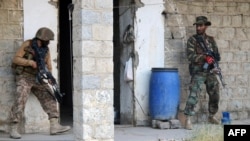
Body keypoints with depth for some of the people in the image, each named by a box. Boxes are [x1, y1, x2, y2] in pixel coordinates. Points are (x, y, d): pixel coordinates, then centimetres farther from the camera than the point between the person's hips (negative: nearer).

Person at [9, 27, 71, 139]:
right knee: (20, 101, -20)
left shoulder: (46, 50, 7)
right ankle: (13, 130, -17)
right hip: (24, 77, -6)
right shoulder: (27, 45, -9)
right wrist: (30, 62, -23)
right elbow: (15, 59, -12)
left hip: (37, 78, 6)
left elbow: (49, 67, 6)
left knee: (49, 98, -6)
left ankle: (54, 126, -9)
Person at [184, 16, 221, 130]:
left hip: (211, 71, 5)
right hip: (198, 72, -5)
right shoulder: (192, 40, -2)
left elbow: (217, 56, 11)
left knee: (215, 95, 12)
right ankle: (188, 119, -14)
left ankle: (211, 116, 30)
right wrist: (204, 57, -23)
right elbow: (190, 56, -11)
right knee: (193, 95, -15)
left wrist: (213, 57, -12)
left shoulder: (211, 40, 12)